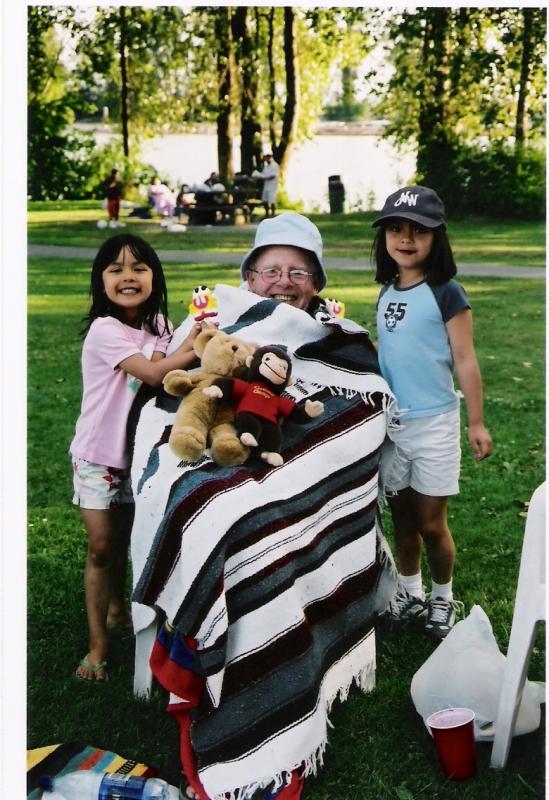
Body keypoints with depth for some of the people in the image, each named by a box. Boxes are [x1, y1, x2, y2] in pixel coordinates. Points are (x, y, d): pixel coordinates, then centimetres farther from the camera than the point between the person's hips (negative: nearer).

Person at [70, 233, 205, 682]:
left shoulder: (159, 325, 2)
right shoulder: (105, 329, -20)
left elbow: (172, 371, -10)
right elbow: (153, 373, -30)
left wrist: (193, 342, -26)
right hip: (99, 455, -5)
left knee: (123, 536, 18)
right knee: (101, 546, -3)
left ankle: (116, 609, 40)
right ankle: (98, 646, 8)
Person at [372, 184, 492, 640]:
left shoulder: (447, 294, -11)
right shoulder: (387, 292, 6)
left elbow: (464, 360, -10)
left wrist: (477, 422, -9)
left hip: (433, 423, -5)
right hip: (389, 422, 5)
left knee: (431, 523, 3)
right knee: (402, 518, 15)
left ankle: (443, 600, 25)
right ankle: (410, 594, 31)